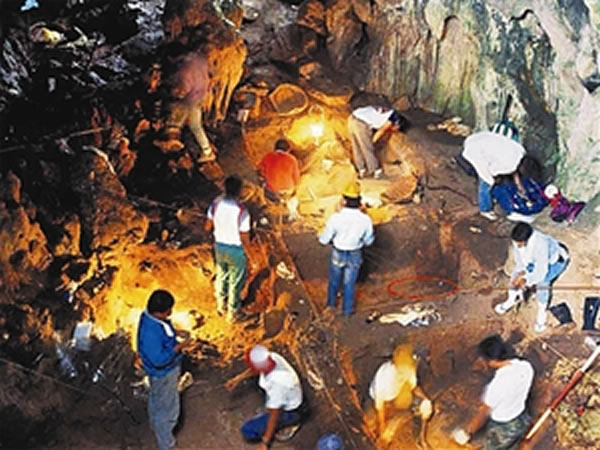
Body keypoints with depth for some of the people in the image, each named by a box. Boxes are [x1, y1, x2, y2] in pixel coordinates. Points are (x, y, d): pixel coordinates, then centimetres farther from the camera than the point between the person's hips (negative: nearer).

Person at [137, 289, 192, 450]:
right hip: (163, 373, -9)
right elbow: (159, 360, -33)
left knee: (156, 400, 33)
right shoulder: (150, 332, -40)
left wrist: (175, 335, -3)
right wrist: (180, 346, -29)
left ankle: (156, 425, 59)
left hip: (163, 370, 9)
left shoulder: (151, 316, -12)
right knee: (167, 410, 11)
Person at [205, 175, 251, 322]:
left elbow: (208, 227, -1)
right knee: (235, 283, 17)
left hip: (219, 246, 5)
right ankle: (233, 313, 34)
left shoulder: (216, 203, -15)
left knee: (221, 276, 28)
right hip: (235, 251, -5)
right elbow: (245, 240, -22)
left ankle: (221, 306, 47)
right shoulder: (242, 212, -30)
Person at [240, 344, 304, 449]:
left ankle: (286, 424, 3)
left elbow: (274, 416, -28)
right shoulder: (271, 357, -23)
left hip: (289, 413, -8)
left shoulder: (276, 383, -42)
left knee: (247, 431, -12)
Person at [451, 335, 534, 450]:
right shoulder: (526, 367, -17)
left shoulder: (498, 384, -37)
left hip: (502, 429, -6)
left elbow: (483, 413, -22)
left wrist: (467, 433, -5)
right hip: (522, 420, 6)